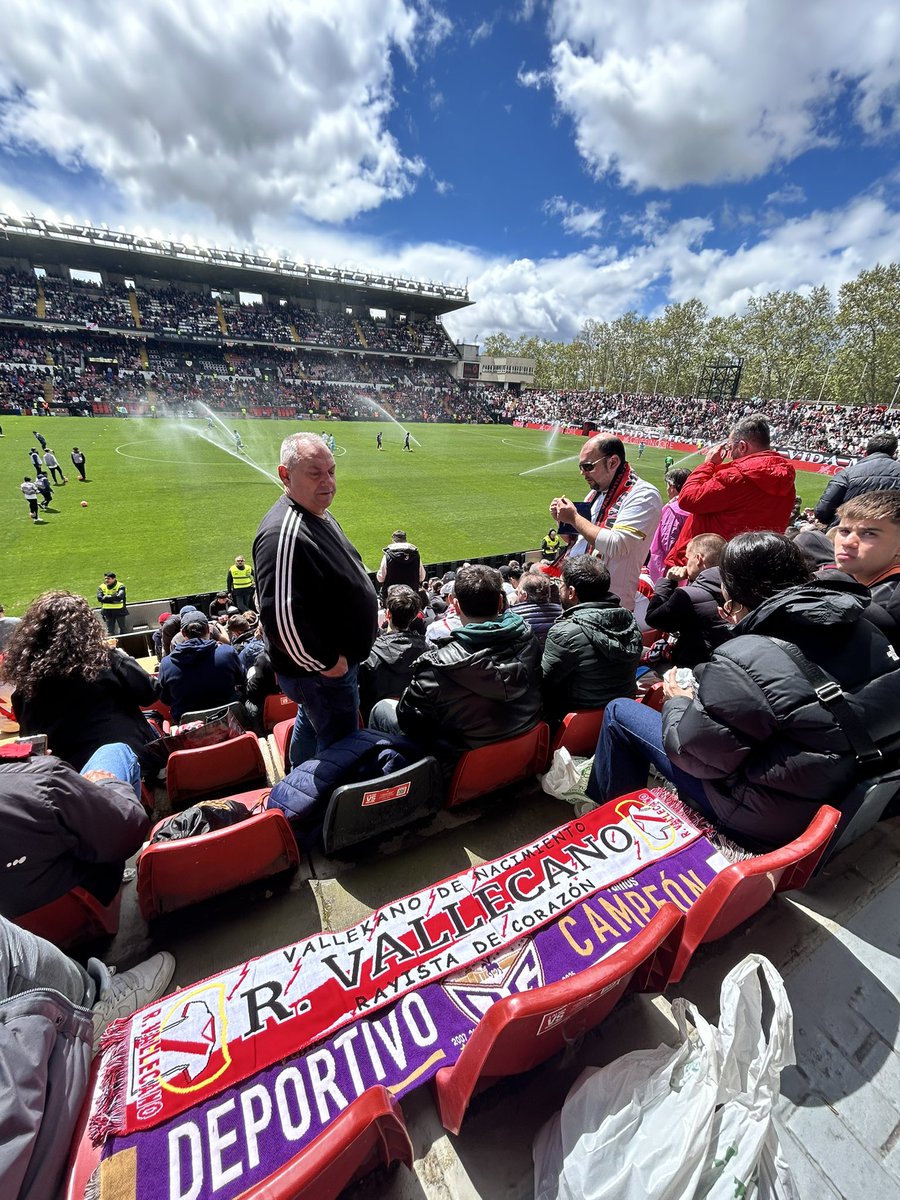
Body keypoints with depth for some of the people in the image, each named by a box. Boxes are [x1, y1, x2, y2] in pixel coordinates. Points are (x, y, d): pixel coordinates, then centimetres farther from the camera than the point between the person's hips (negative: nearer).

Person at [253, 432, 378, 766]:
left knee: (311, 722, 30)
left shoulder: (320, 515, 4)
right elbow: (279, 617, -35)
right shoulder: (284, 534, -30)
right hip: (321, 674, -10)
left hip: (336, 658, 10)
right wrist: (325, 663, -24)